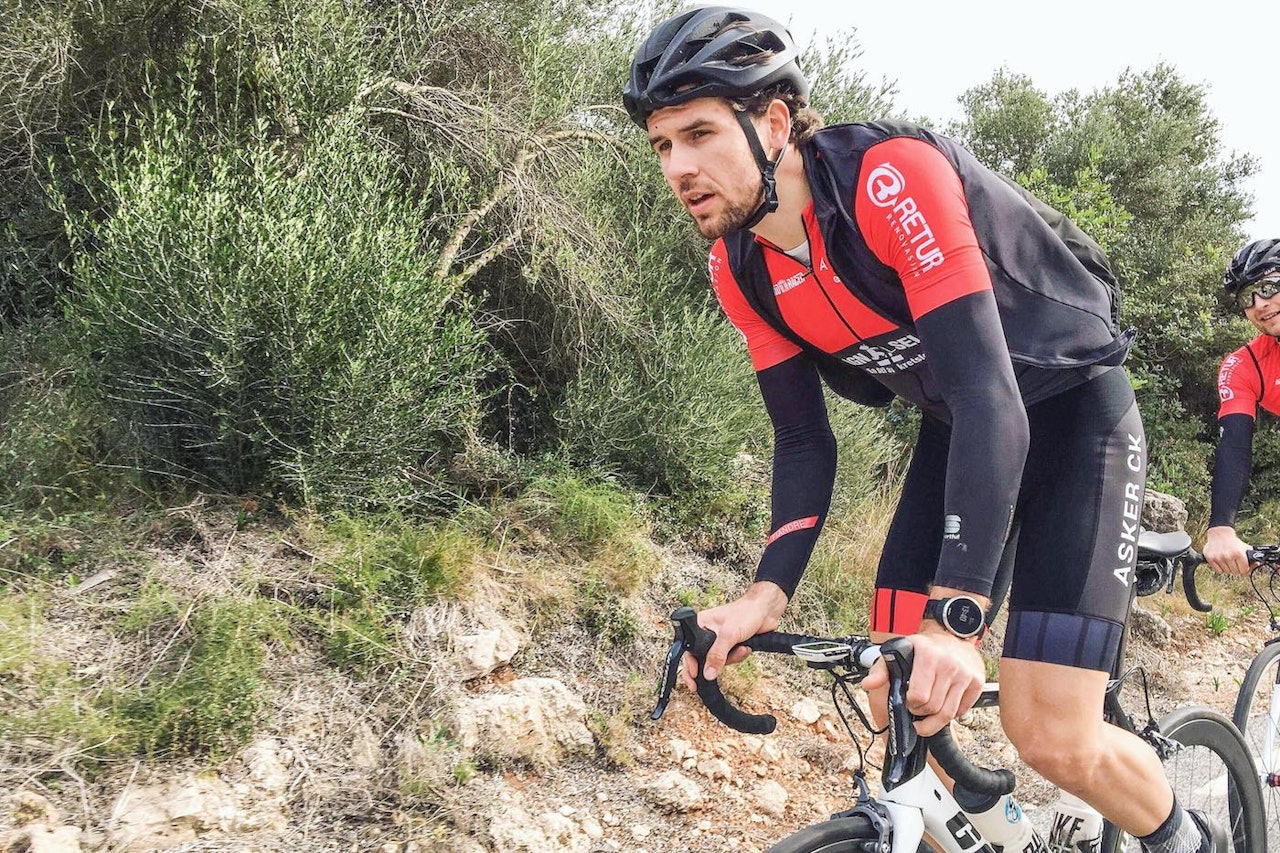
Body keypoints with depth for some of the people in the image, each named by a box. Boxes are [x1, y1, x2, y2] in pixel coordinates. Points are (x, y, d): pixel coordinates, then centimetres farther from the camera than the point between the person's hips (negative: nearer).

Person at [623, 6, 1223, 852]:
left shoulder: (892, 173, -30)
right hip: (957, 424, 6)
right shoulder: (741, 269, -9)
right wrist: (767, 593, -20)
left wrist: (957, 619, -44)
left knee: (1052, 736, -11)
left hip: (1070, 410, -6)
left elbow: (990, 392, -37)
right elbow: (806, 442, -4)